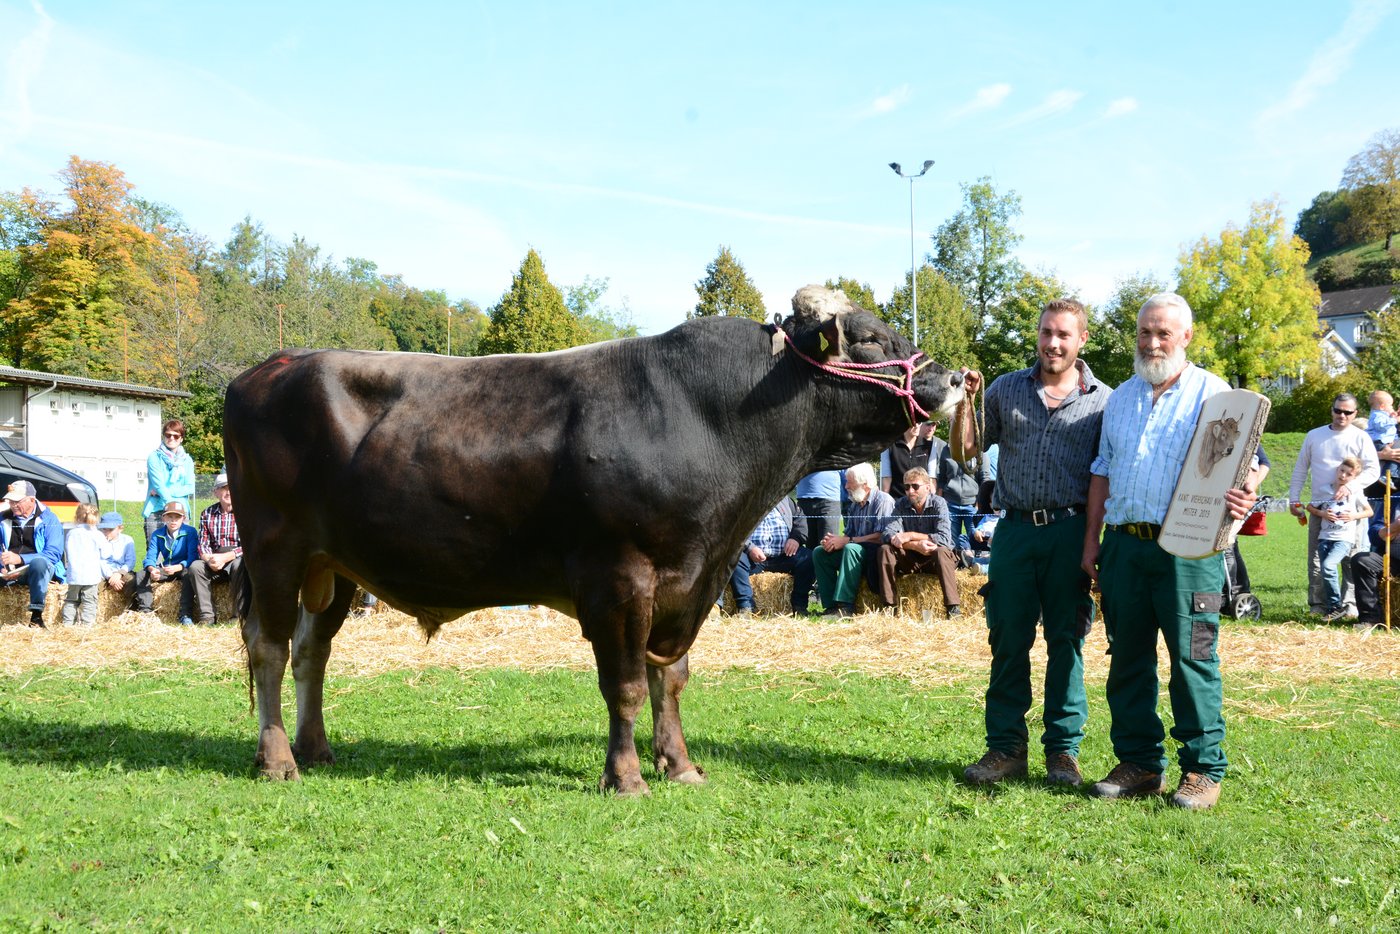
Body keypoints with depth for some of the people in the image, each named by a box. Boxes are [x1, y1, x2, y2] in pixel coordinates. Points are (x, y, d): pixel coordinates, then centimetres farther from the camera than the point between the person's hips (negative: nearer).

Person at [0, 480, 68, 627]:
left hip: (39, 570, -3)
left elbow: (53, 554, -13)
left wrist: (20, 559, -25)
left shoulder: (48, 519, -3)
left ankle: (36, 615, -34)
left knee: (39, 562, -38)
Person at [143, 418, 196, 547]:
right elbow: (158, 485, -8)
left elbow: (190, 487, 3)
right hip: (157, 511, -3)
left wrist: (162, 492, -8)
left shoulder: (186, 460, 14)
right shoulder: (154, 457, 3)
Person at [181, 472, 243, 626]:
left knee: (240, 566, -36)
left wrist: (225, 557, -23)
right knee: (195, 566, -24)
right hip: (214, 562, 4)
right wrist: (209, 559, -18)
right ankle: (207, 616, -25)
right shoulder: (207, 514, 8)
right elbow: (203, 545, 5)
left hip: (237, 559, -4)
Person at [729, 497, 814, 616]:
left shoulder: (783, 499, 22)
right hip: (753, 557, -3)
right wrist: (749, 547, -20)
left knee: (808, 559, -21)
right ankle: (745, 606, -28)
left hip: (784, 555, 3)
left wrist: (796, 538, -1)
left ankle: (799, 606, -14)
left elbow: (799, 516, 20)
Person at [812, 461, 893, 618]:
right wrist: (834, 540, -8)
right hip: (856, 553, 9)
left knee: (851, 549, -35)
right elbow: (849, 535, 17)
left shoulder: (883, 500, -11)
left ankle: (845, 607, -36)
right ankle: (831, 605, -13)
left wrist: (846, 540, -19)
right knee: (819, 552, -4)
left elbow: (881, 536, -21)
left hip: (876, 555, -9)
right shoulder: (855, 504, 15)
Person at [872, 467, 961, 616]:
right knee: (885, 549, -21)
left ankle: (954, 608, -37)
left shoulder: (938, 503, -14)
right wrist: (916, 545, -32)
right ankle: (889, 605, -21)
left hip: (934, 559, -3)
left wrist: (910, 536, -25)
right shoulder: (901, 504, -4)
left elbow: (944, 539, -27)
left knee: (941, 551, -36)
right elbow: (889, 535, -16)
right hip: (910, 559, 3)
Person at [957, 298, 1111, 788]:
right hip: (1014, 528, 2)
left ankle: (1063, 749, 14)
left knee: (1066, 641, 4)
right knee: (1007, 640, 3)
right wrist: (964, 403, -2)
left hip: (1069, 531, -1)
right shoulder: (1006, 389, 10)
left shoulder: (1102, 401, 5)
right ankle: (1006, 747, 12)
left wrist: (1095, 542, -5)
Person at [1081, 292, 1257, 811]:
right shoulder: (1121, 398, 18)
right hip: (1125, 542, 5)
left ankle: (1203, 768, 5)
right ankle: (1139, 763, 17)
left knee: (1192, 657, -4)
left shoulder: (1212, 393, 1)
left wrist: (1244, 491, -28)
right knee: (1127, 656, 7)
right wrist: (1091, 539, 14)